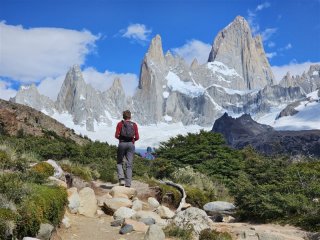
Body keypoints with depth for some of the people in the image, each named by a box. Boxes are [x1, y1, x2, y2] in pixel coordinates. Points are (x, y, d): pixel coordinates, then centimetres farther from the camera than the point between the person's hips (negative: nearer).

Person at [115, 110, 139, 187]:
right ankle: (128, 184, -1)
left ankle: (121, 178, -5)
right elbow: (137, 137, 0)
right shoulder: (134, 125, 5)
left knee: (119, 162, 15)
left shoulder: (120, 124, 1)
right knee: (129, 165, 3)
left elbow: (116, 135, -5)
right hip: (131, 145, 1)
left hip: (122, 144, -1)